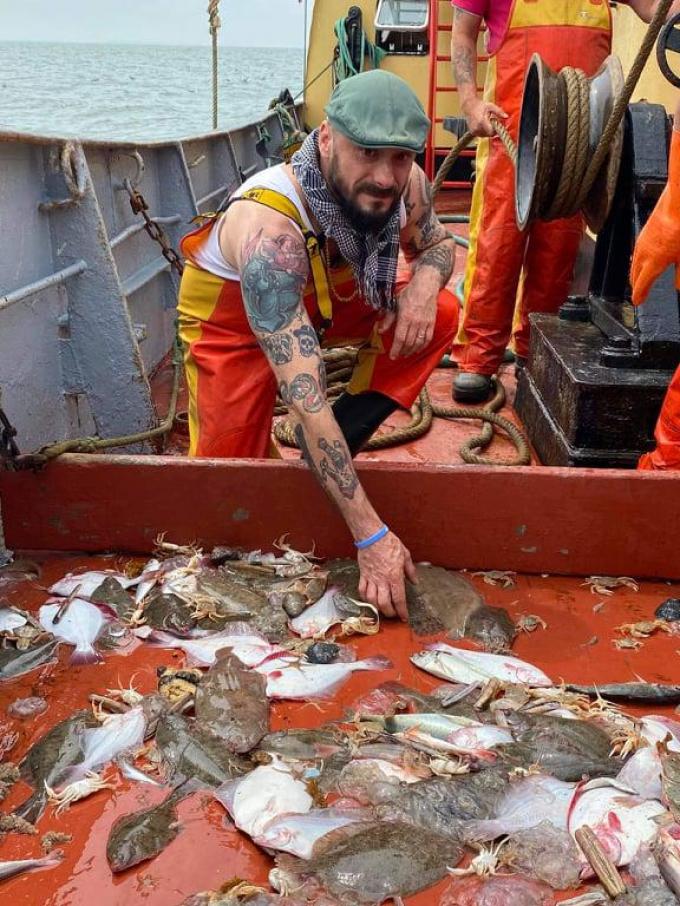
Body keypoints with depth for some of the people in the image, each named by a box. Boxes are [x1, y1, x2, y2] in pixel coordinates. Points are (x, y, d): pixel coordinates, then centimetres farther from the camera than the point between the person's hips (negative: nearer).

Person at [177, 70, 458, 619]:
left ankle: (337, 445, -7)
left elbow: (437, 244, 2)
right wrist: (371, 535, -46)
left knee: (442, 315, -15)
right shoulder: (268, 229, -42)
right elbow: (305, 399, -46)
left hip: (329, 299, 5)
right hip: (231, 314, -5)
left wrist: (425, 281, -26)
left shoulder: (405, 185, -24)